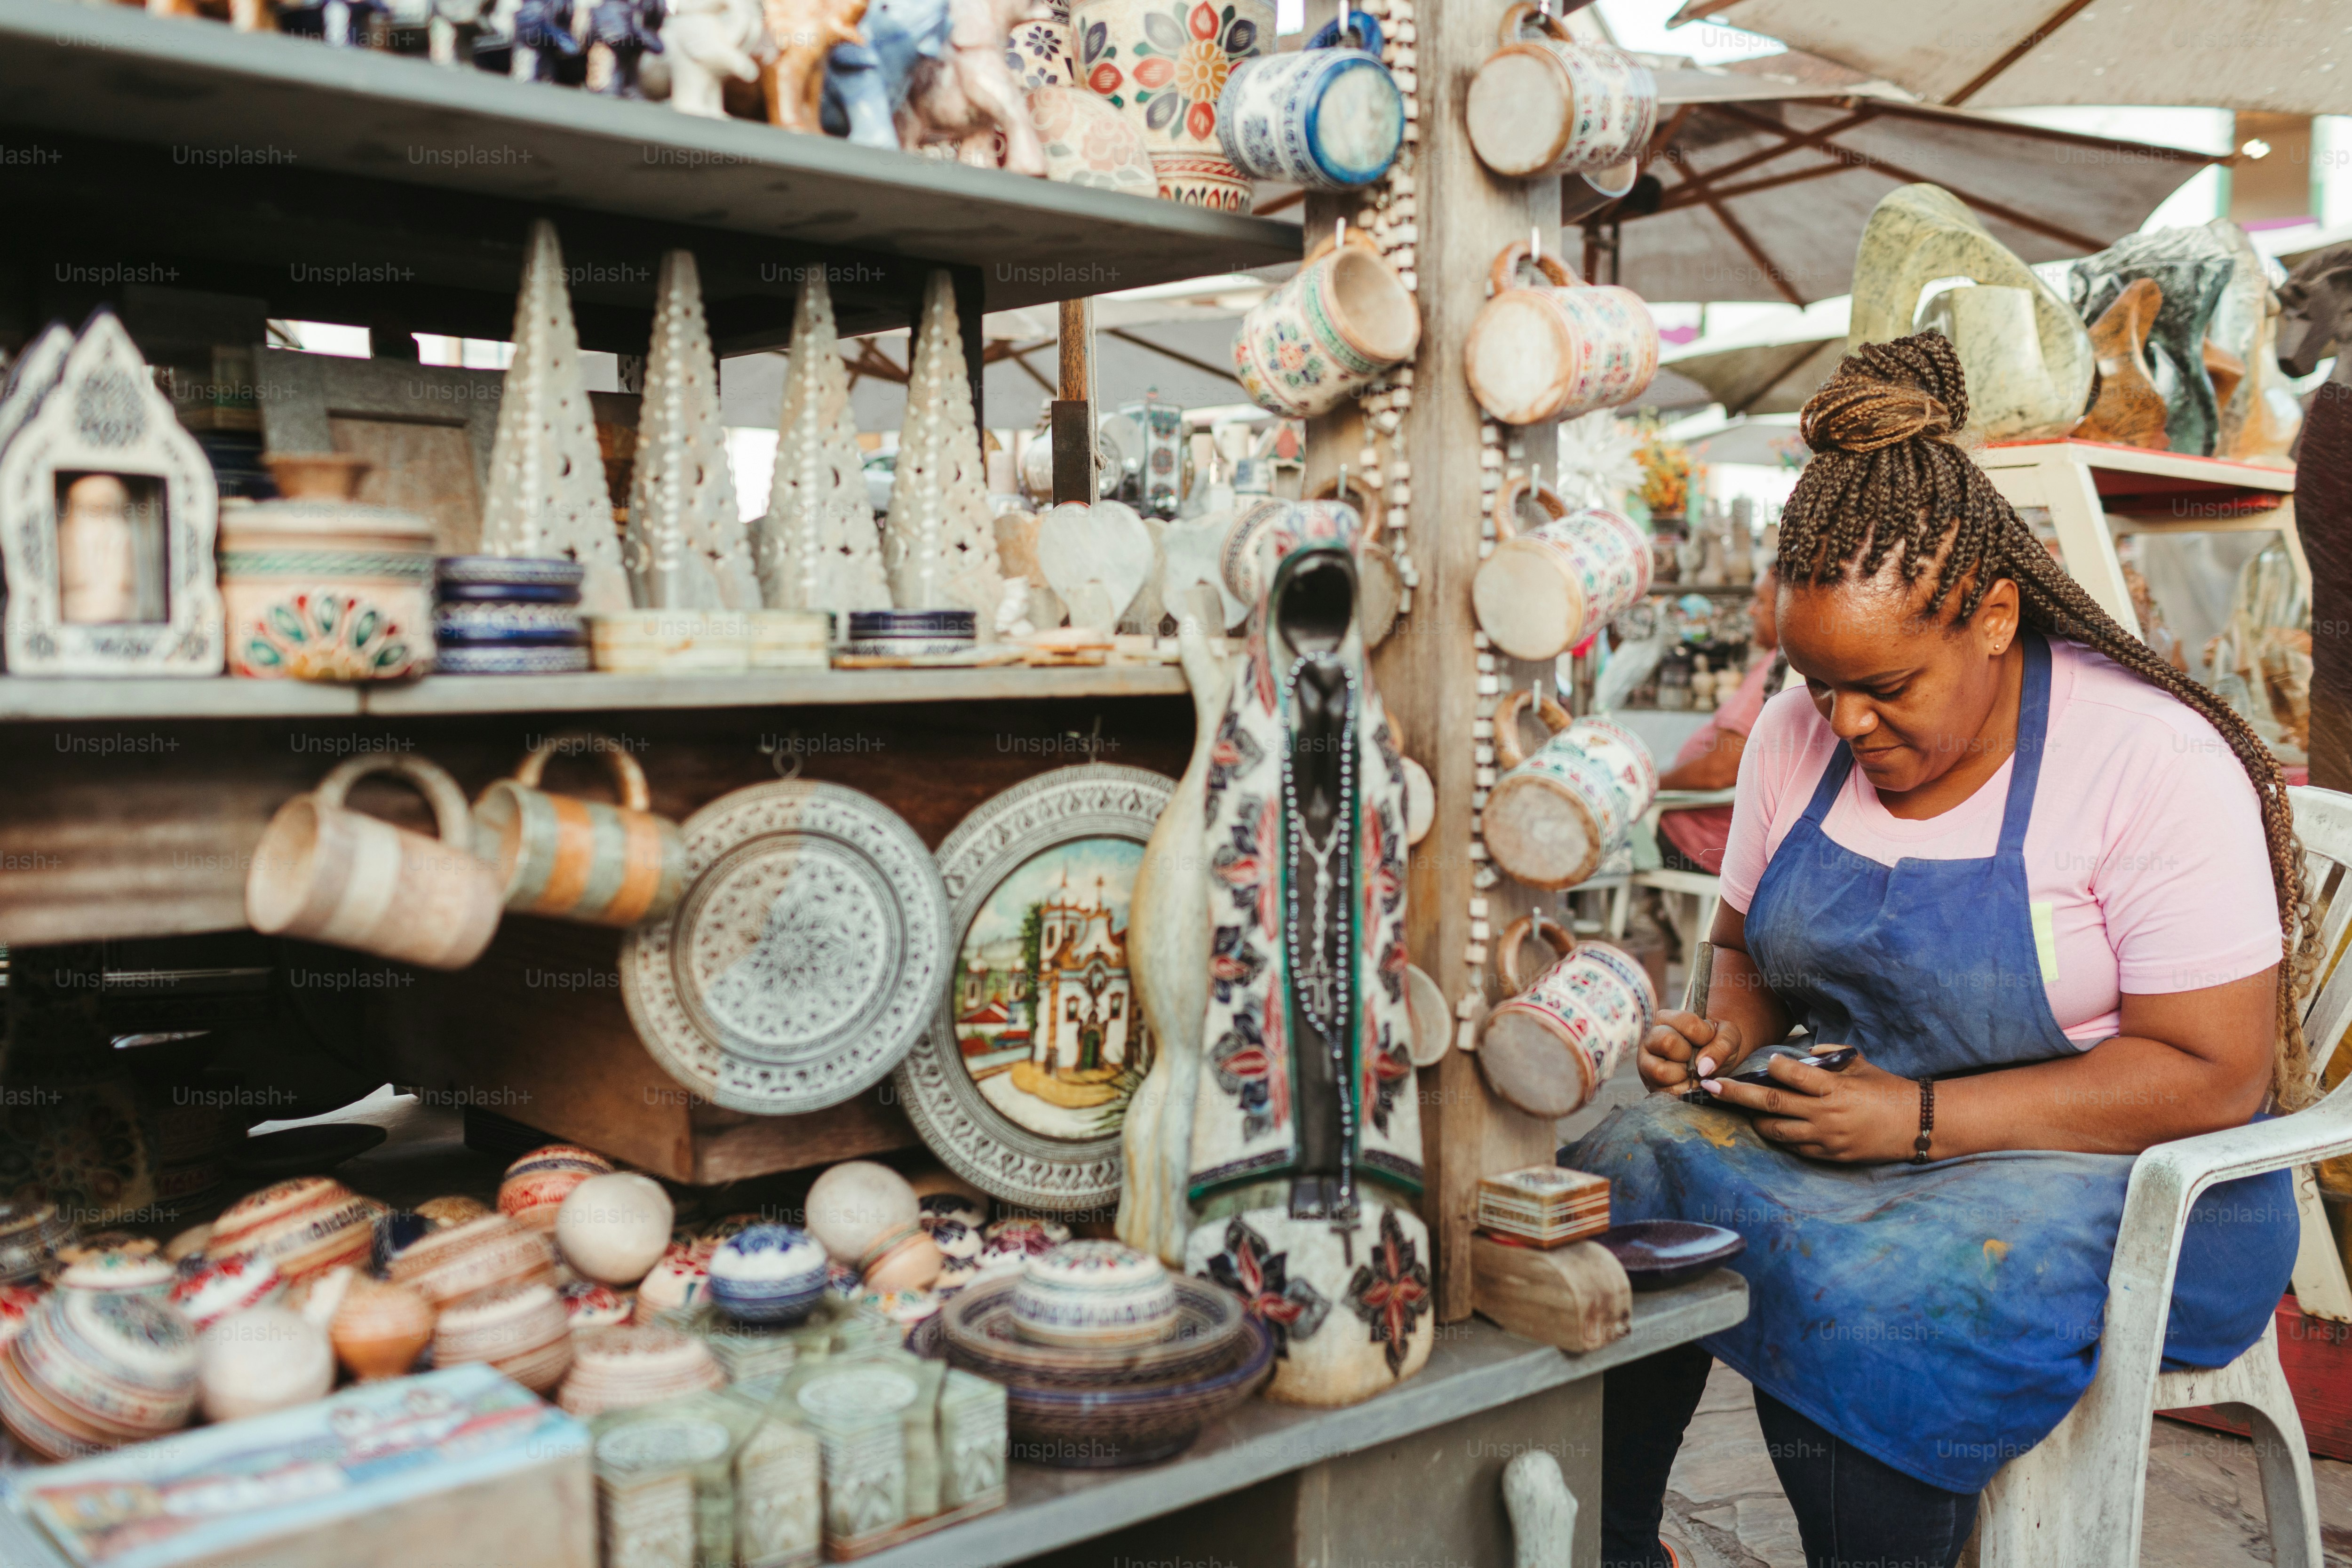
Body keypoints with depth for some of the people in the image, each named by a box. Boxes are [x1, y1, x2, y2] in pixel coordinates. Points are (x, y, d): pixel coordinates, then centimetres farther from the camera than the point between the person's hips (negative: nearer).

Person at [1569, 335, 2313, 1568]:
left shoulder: (2153, 760, -16)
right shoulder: (1796, 736, 1)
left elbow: (2214, 1074, -18)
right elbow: (1746, 946, 15)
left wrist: (1923, 1118, -25)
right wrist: (1724, 1035, -10)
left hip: (2109, 1169, -5)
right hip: (1848, 1115, 6)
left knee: (1857, 1300, -33)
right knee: (1611, 1181, -19)